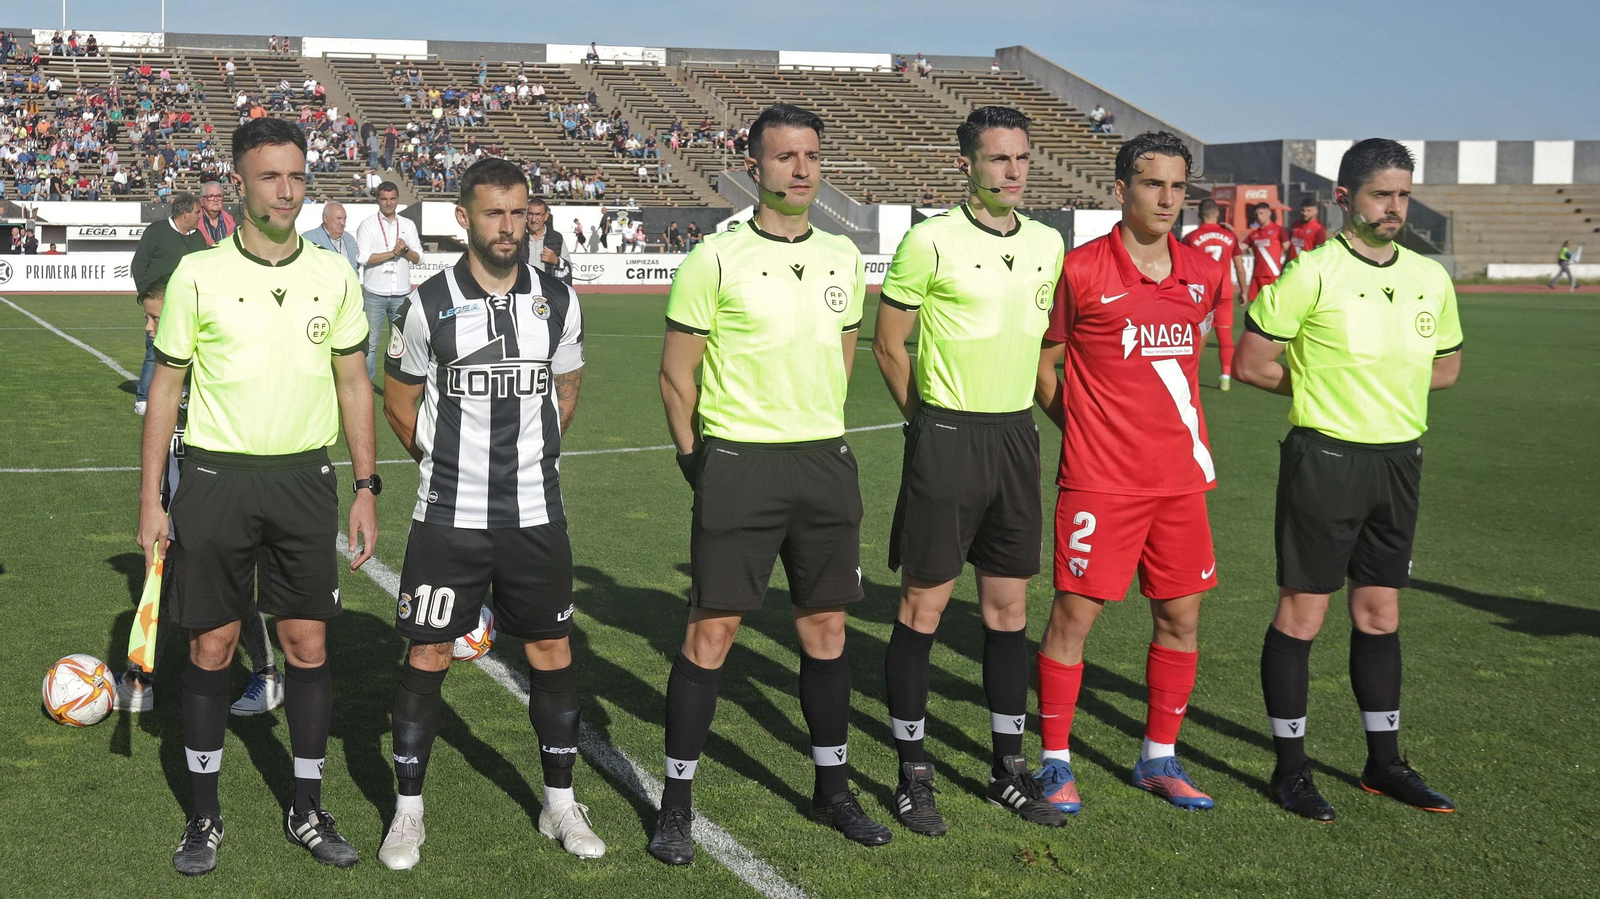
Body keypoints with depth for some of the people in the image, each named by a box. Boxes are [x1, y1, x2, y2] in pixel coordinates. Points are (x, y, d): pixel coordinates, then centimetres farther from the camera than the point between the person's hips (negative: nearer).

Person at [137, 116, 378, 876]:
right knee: (211, 644, 4)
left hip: (305, 478, 2)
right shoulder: (198, 274, -3)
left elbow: (353, 386, 10)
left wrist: (366, 487, 4)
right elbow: (166, 387, 2)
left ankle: (307, 810, 19)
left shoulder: (333, 277, 4)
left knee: (308, 643, 5)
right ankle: (204, 814, 18)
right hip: (217, 477, -2)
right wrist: (150, 499, -2)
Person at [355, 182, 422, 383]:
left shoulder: (408, 225, 12)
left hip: (402, 293, 3)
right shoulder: (368, 225, 2)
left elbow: (418, 258, 9)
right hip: (374, 293, -3)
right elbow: (363, 257, -10)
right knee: (371, 341, -1)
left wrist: (405, 250, -11)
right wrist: (393, 253, -13)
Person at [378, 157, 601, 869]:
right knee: (427, 657, 2)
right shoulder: (429, 305, -6)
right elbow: (399, 402, 7)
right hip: (448, 517, -2)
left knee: (552, 657, 7)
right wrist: (447, 461, 8)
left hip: (536, 515, 2)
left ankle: (560, 804, 23)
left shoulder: (558, 302, 2)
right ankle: (408, 812, 17)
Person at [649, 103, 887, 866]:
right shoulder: (716, 261, -8)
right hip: (738, 465, -5)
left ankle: (832, 788, 25)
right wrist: (696, 460, -2)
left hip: (826, 461, 5)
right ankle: (676, 803, 8)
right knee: (712, 629, -3)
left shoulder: (843, 259, 8)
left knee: (825, 625, 11)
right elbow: (676, 374, -3)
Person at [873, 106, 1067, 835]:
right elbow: (889, 344, -2)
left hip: (1016, 435, 5)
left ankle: (1008, 768, 22)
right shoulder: (931, 241, -9)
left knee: (1008, 606, 11)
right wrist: (932, 420, 4)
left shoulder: (1047, 243, 8)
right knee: (923, 605, 0)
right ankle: (913, 774, 11)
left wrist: (1057, 414, 16)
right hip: (946, 438, -5)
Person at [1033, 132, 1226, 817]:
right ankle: (1056, 763, 12)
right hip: (1100, 479, -5)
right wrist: (1080, 426, -1)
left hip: (1182, 476, 5)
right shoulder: (1082, 270, -7)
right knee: (1074, 614, -2)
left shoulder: (1202, 273, 8)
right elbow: (1043, 362, 3)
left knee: (1181, 617, 10)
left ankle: (1159, 759, 25)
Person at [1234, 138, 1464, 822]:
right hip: (1325, 457, -5)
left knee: (1380, 611, 14)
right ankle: (1290, 767, 11)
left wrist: (1374, 382, 5)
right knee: (1301, 610, 0)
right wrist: (1320, 386, -2)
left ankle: (1384, 761, 24)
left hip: (1399, 459, 6)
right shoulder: (1312, 272, -10)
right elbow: (1250, 362, -9)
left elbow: (1445, 368, 20)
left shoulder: (1431, 278, 8)